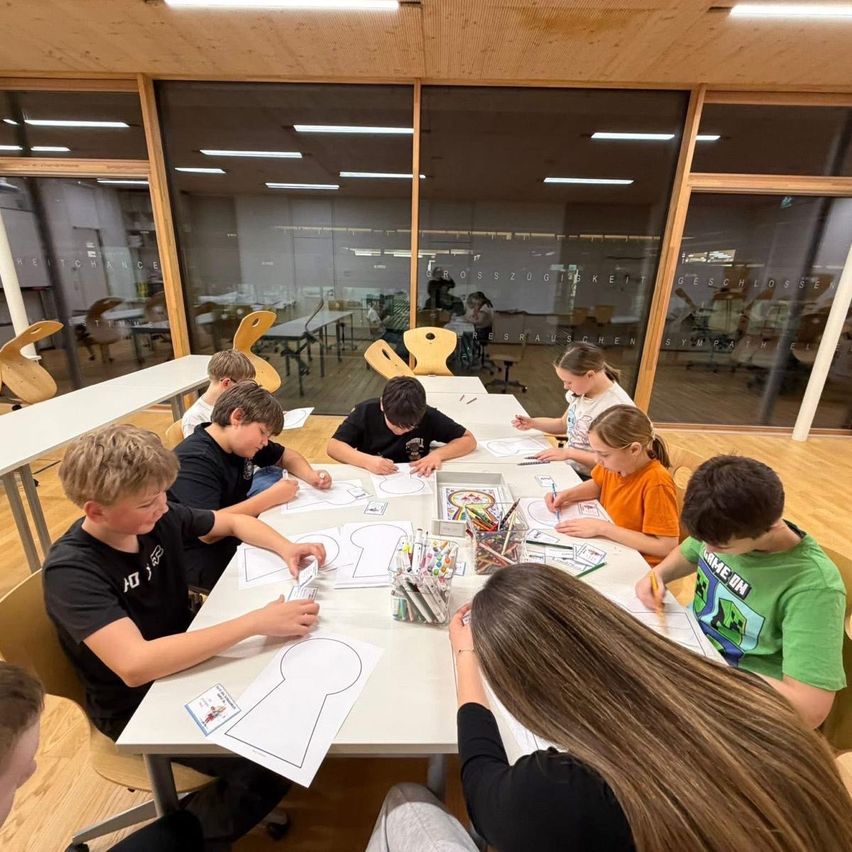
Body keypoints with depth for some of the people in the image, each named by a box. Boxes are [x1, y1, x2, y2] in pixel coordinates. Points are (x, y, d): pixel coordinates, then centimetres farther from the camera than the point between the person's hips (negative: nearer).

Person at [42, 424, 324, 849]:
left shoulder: (158, 518, -11)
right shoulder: (71, 571, -28)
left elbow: (233, 521, 3)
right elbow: (136, 666, -39)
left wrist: (286, 548, -15)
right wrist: (255, 622, -40)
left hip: (188, 660, 6)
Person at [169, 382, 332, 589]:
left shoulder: (242, 441, 2)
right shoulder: (195, 460, -24)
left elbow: (286, 456, 15)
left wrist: (311, 476, -6)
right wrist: (270, 497, -28)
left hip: (236, 535, 8)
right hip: (204, 557, -8)